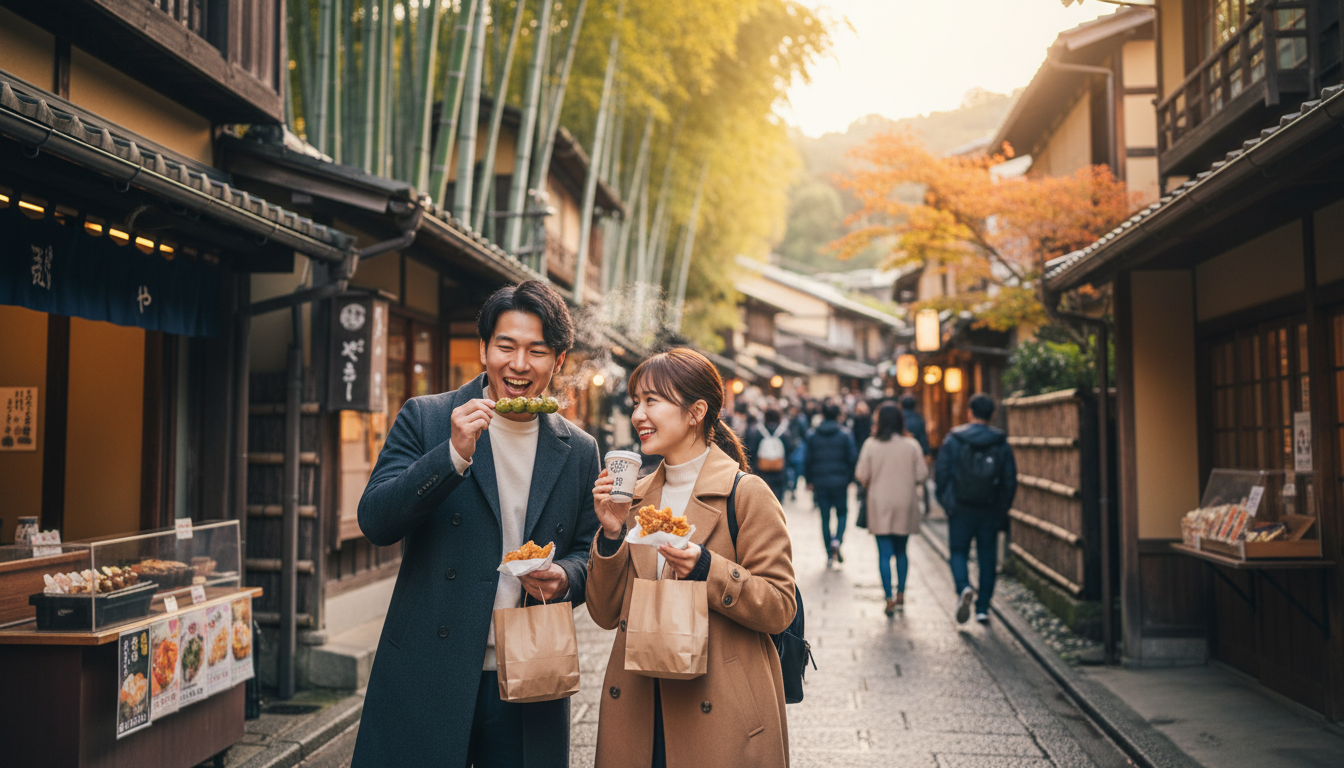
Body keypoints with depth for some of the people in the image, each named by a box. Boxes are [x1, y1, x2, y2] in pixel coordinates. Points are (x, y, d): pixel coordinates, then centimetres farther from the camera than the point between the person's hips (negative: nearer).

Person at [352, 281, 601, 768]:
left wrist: (565, 579, -9)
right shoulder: (424, 418, -2)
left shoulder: (579, 452, 6)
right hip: (427, 678, -2)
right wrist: (455, 454, -22)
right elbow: (375, 523, -11)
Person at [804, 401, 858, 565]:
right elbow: (853, 458, -5)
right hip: (840, 482, -1)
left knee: (825, 517, 8)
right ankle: (837, 540, -12)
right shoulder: (845, 435, -3)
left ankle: (829, 553, 10)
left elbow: (807, 459, 2)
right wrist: (850, 478, 8)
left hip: (820, 482, 1)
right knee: (842, 513, 13)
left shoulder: (812, 435, 1)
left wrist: (809, 480, 12)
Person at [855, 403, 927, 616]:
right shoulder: (912, 446, -4)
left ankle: (889, 600, -3)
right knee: (901, 551, 17)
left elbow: (861, 476, -7)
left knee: (884, 554, 2)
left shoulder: (871, 445, -8)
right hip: (905, 505, 2)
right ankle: (900, 596, 20)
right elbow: (921, 475, -3)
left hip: (880, 505, -2)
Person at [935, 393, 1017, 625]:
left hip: (961, 509, -2)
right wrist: (1003, 508, 12)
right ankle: (983, 608, 11)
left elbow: (940, 475, -4)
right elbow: (1011, 480, 2)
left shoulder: (953, 440, -4)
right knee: (987, 558, 10)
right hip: (991, 511, 2)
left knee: (958, 552, 9)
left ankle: (963, 588, -18)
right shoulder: (1001, 443, 2)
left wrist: (945, 501, 9)